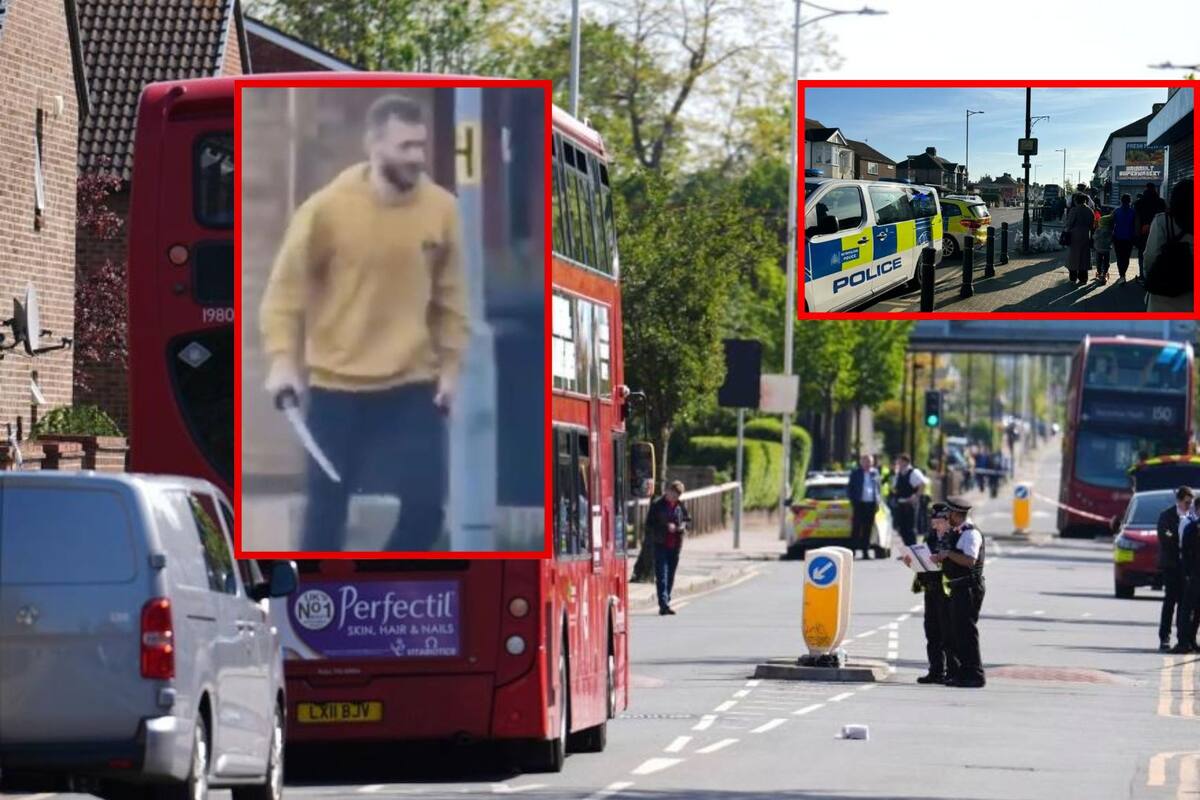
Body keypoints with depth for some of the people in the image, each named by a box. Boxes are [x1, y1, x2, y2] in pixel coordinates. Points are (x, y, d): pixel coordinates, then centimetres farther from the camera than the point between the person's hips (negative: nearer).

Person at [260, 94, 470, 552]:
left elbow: (450, 295, 8)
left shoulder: (441, 208, -3)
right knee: (328, 506, 3)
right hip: (337, 385, -3)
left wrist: (450, 364, 6)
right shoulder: (328, 209, -13)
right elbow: (286, 287, -6)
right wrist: (283, 360, -15)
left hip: (413, 383, 3)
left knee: (425, 504, -2)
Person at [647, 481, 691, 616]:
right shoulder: (657, 505, -5)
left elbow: (686, 519, 21)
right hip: (661, 544, -5)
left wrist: (683, 526, -2)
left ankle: (666, 604, 16)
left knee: (670, 576, 9)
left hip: (675, 545, 5)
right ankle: (664, 604, -18)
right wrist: (666, 527, -16)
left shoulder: (680, 506, 8)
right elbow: (649, 524, -6)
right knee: (662, 576, -11)